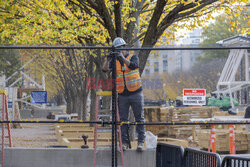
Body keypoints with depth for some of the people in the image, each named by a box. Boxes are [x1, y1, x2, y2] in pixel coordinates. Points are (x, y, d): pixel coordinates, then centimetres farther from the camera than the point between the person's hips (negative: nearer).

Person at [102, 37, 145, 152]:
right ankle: (125, 142, 10)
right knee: (123, 119, 3)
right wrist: (108, 59, -28)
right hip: (122, 95, 2)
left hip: (136, 94, -2)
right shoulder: (114, 61, 7)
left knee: (139, 118, -1)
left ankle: (141, 142, 4)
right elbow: (105, 69, -10)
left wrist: (123, 58, -37)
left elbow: (134, 65, -21)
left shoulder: (133, 57, 1)